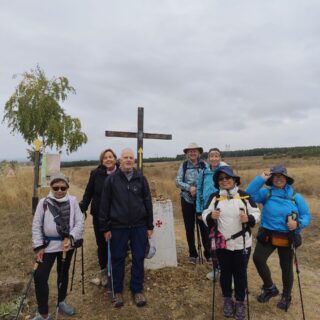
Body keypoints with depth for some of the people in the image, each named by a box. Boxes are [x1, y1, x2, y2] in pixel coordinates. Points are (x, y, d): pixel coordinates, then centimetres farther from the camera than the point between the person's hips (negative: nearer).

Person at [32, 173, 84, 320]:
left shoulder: (72, 201, -6)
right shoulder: (44, 202, -6)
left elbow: (80, 222, -7)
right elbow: (36, 225, -2)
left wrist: (70, 238, -19)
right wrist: (38, 246, -5)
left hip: (67, 244, 1)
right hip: (48, 245, -1)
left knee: (63, 273, 18)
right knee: (40, 276, -5)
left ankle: (61, 302, 40)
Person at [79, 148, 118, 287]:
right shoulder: (96, 173, -6)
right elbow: (88, 193, -1)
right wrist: (82, 208, -10)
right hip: (99, 216, 2)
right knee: (101, 245, 16)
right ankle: (103, 273, 36)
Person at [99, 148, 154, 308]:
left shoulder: (141, 178, 2)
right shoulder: (111, 179, -2)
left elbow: (148, 202, 4)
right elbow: (104, 204, -1)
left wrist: (150, 226, 4)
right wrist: (105, 228, -1)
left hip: (139, 226, 1)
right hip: (118, 227, -1)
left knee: (138, 259, 11)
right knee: (118, 259, 11)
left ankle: (137, 290, 30)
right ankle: (117, 291, 31)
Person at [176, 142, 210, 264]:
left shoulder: (204, 165, 0)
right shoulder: (184, 165, 1)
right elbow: (178, 181, -4)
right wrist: (189, 187, -19)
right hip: (187, 199, 1)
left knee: (204, 226, 1)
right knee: (189, 228, 10)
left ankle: (208, 253, 17)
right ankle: (192, 254, 25)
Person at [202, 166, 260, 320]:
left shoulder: (244, 196, -4)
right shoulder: (214, 197, -3)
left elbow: (257, 214, -1)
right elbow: (205, 216, -4)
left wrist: (249, 218, -21)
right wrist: (211, 216, -26)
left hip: (242, 243, 0)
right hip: (222, 243, 1)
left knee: (240, 273, 14)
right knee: (225, 272, 16)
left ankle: (240, 302, 35)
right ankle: (227, 299, 38)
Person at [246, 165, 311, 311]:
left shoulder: (296, 197, -4)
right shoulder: (266, 193, -3)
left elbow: (307, 216, 0)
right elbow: (250, 193, -18)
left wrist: (298, 223, -21)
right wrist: (261, 178, -20)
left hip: (287, 238, 0)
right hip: (267, 235, 0)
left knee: (286, 267, 14)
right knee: (258, 258, -16)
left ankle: (286, 297, 41)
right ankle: (270, 288, 13)